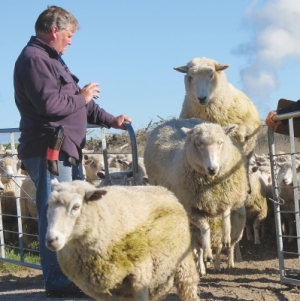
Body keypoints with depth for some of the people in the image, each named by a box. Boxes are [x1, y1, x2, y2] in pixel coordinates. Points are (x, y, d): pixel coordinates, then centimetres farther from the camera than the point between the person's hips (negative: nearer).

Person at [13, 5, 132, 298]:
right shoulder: (34, 59, -13)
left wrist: (111, 120, 23)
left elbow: (76, 100, 27)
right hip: (48, 151, -11)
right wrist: (82, 97, -8)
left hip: (65, 150, 11)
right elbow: (49, 104, -24)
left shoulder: (50, 59, 21)